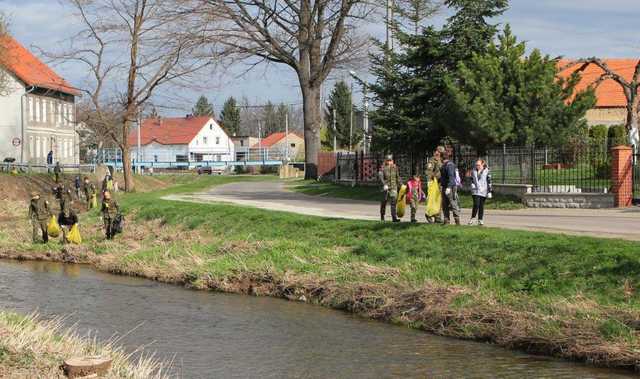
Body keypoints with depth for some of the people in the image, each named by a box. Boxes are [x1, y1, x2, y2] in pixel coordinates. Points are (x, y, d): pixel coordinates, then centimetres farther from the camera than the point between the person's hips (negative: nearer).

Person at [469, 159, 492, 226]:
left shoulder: (487, 172, 0)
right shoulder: (474, 171, 8)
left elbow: (489, 182, 0)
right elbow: (472, 180, 16)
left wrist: (489, 192, -4)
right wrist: (472, 185, -5)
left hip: (483, 192, -1)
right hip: (476, 191, 1)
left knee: (481, 206, 4)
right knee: (476, 205, -12)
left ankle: (480, 220, 12)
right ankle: (473, 218, 0)